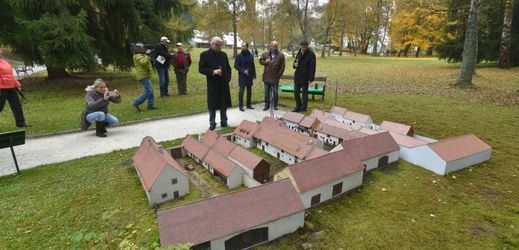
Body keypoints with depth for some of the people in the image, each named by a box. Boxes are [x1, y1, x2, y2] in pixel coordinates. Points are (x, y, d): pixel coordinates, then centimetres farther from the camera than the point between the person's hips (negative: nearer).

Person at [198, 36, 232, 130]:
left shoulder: (223, 54, 10)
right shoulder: (205, 54, -4)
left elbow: (228, 67, 18)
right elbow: (201, 69, -8)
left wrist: (228, 77, 3)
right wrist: (213, 72, -19)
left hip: (224, 83, 4)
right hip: (212, 84, -3)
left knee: (224, 104, 9)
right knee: (212, 105, 4)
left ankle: (224, 122, 21)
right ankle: (212, 123, 17)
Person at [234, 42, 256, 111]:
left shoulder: (251, 55, 6)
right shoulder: (239, 56, -4)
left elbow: (253, 66, 10)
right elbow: (236, 66, -6)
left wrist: (254, 74, 7)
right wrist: (243, 71, -16)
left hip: (250, 76, 4)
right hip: (242, 76, -4)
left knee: (249, 91, 10)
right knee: (241, 91, -3)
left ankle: (248, 104, 22)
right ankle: (241, 105, 6)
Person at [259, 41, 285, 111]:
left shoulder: (281, 55, -4)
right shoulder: (265, 54, 2)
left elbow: (282, 67, -2)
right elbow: (260, 60, 13)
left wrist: (279, 75, -6)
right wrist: (265, 62, -9)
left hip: (275, 78, -2)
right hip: (266, 77, 2)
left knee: (275, 93, 6)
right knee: (266, 93, 10)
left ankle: (275, 105, 21)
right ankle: (267, 105, 23)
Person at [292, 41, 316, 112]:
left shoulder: (311, 54, -11)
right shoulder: (299, 52, 9)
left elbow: (312, 67, -13)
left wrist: (311, 79, -18)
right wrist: (295, 64, -3)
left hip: (305, 77, -6)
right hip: (297, 76, 7)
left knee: (304, 93, 5)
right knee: (296, 92, 10)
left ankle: (303, 108, 18)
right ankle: (298, 107, 24)